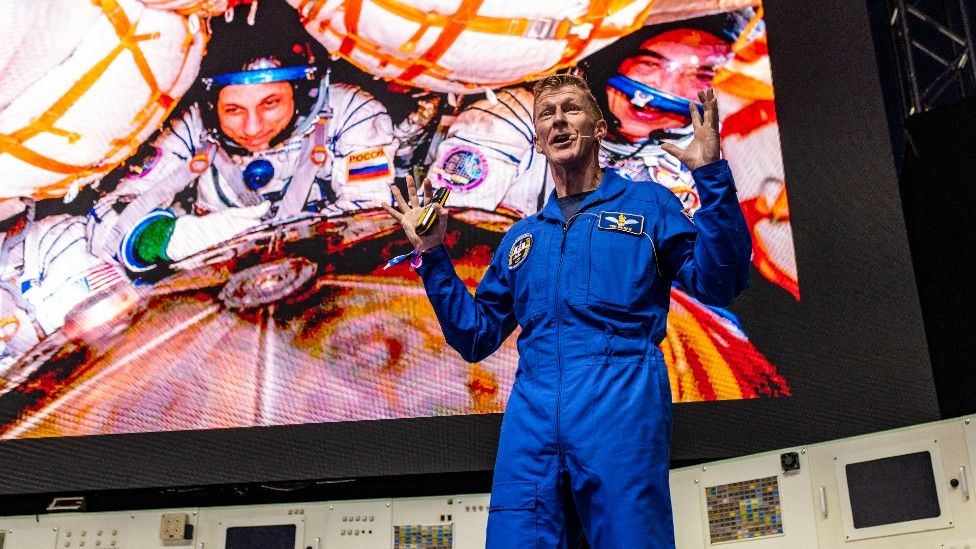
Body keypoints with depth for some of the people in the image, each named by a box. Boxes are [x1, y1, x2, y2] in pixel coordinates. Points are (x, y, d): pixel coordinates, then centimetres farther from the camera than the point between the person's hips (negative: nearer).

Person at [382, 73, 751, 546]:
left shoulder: (647, 205, 12)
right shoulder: (521, 238, 24)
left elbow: (718, 284, -1)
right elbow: (476, 336, 22)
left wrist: (711, 177, -10)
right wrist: (431, 254, 15)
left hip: (622, 410, -3)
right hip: (531, 423, 4)